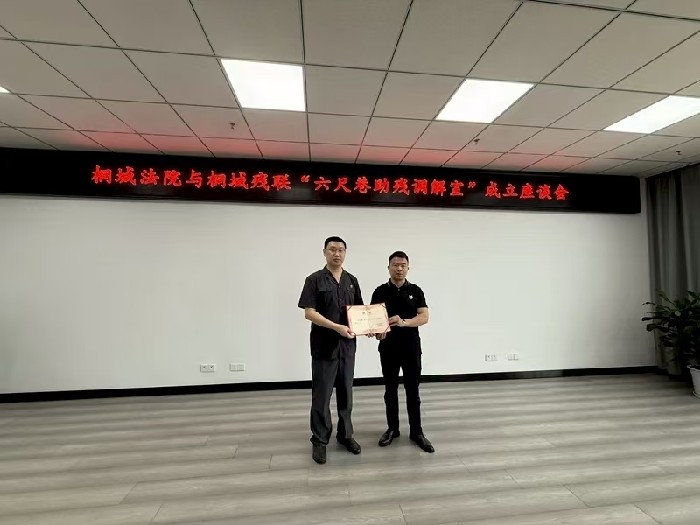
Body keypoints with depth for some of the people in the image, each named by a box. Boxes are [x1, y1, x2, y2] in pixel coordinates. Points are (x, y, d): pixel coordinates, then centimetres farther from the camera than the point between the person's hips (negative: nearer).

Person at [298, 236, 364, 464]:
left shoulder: (352, 280, 8)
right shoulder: (315, 280, -7)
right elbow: (309, 313, -14)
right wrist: (336, 327, -23)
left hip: (347, 345, 5)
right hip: (324, 346, -4)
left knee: (345, 393, 15)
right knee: (321, 396, 5)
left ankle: (345, 434, 30)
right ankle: (319, 440, 20)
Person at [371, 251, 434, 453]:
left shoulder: (415, 290, 0)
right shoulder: (380, 292, 1)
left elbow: (424, 316, -9)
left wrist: (403, 322, -26)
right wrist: (377, 331, -25)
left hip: (411, 347, 0)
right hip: (388, 348, 1)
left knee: (412, 391, 7)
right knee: (390, 390, 11)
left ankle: (416, 432, 21)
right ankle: (392, 429, 27)